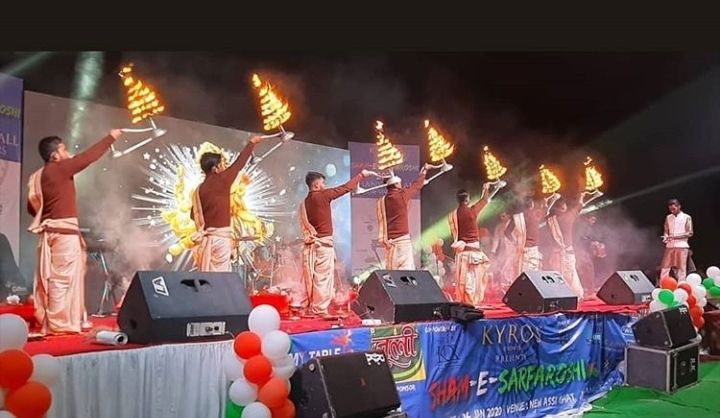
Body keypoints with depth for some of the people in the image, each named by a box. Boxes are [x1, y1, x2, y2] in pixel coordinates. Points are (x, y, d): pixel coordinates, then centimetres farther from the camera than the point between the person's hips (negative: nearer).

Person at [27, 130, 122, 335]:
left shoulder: (38, 176, 14)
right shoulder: (60, 169, -10)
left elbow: (33, 207, 17)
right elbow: (88, 157, -6)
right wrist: (111, 137, 2)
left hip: (50, 232, 9)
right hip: (64, 233, -9)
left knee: (51, 278, 11)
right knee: (62, 278, -6)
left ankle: (47, 323, 17)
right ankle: (60, 324, -4)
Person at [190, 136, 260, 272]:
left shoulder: (199, 189, 10)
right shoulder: (221, 180, -9)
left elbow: (194, 215, 17)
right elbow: (239, 163, 2)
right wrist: (251, 143, 15)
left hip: (206, 239, 7)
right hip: (219, 238, -7)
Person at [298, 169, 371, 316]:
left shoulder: (304, 202, 10)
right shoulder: (322, 196, -10)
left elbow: (304, 225, 13)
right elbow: (345, 188, -6)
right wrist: (361, 175, 3)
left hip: (310, 243, 7)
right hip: (323, 243, -7)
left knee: (310, 277, 10)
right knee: (323, 277, -2)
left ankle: (305, 307, 13)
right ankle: (320, 309, 0)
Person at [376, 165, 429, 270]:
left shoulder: (381, 201, 7)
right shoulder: (402, 195, -6)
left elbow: (381, 221, 7)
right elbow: (416, 186, 8)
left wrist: (383, 239, 8)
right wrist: (424, 171, 24)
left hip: (389, 239, 6)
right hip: (402, 238, -6)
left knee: (391, 268, 8)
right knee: (405, 269, -7)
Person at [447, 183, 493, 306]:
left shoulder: (452, 214, 1)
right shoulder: (472, 210, -8)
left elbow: (454, 233, 6)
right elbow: (485, 200, 10)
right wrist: (486, 188, 26)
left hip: (460, 248, 4)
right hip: (473, 247, -4)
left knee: (462, 276, 8)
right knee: (473, 276, 1)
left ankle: (460, 300, 10)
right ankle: (471, 301, 2)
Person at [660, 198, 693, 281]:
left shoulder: (687, 217, 1)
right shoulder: (668, 217, 12)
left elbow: (690, 233, -4)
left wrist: (674, 236, -14)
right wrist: (665, 238, -9)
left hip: (682, 246, -3)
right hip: (670, 246, 3)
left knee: (681, 268, -1)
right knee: (665, 267, -1)